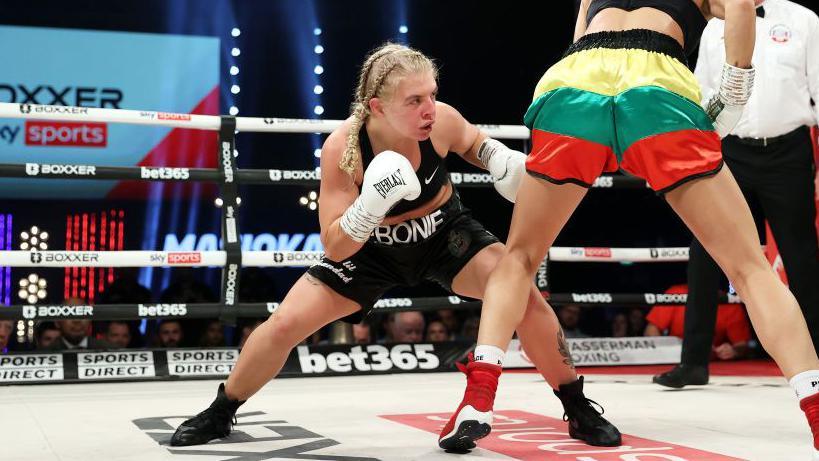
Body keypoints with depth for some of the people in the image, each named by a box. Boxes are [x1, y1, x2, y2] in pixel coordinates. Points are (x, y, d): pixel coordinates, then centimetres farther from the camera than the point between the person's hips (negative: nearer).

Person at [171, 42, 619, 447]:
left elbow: (472, 143, 1)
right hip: (371, 248, -1)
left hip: (445, 232, 1)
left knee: (523, 291, -21)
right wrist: (370, 206, -46)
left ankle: (578, 408, -1)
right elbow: (335, 248, -29)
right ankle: (220, 412, 18)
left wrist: (500, 159, -20)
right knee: (284, 324, -9)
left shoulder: (442, 121, -27)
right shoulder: (342, 148, -32)